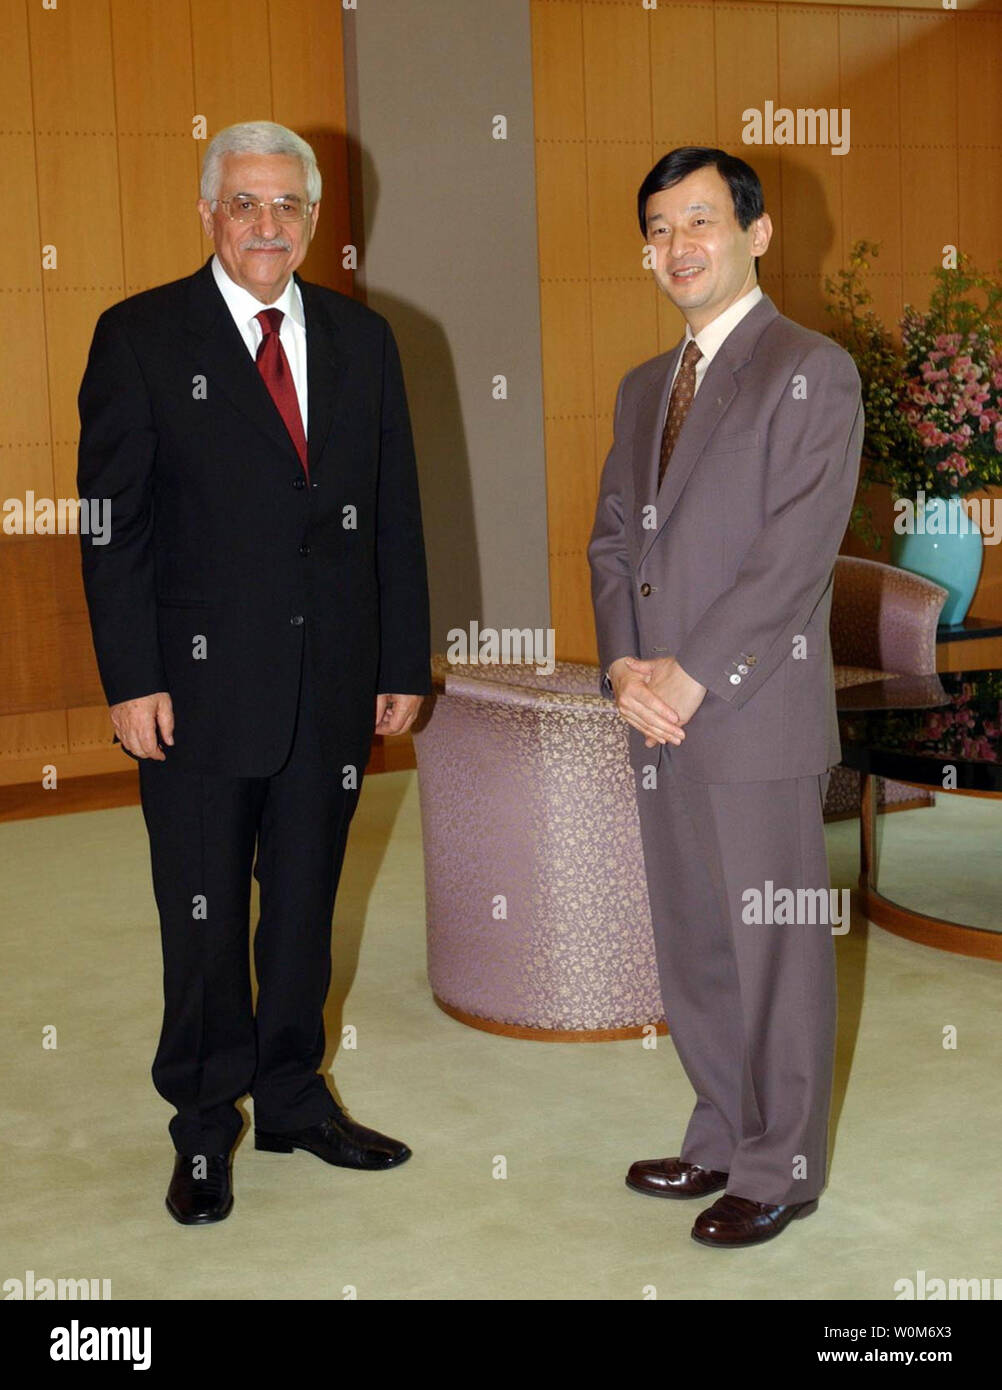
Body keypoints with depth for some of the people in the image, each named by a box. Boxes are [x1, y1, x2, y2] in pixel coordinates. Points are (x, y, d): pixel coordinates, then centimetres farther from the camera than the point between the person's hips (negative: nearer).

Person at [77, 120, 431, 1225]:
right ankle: (204, 1127, 24)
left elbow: (396, 514, 9)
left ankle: (291, 1096, 32)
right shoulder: (139, 337, -3)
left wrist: (404, 663, 6)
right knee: (205, 919, 7)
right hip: (199, 687, -3)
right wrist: (131, 681, -12)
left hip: (332, 686, 4)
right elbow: (113, 524, -6)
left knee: (305, 904, 15)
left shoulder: (361, 339, 9)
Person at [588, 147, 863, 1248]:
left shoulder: (812, 371, -6)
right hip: (659, 719, 7)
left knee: (774, 950, 3)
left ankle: (780, 1169, 17)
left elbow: (796, 553, -14)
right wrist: (625, 667, -3)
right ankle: (723, 1138, 30)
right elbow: (613, 538, 14)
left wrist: (690, 676, -16)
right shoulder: (643, 387, 18)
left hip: (758, 714, -7)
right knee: (690, 946, 14)